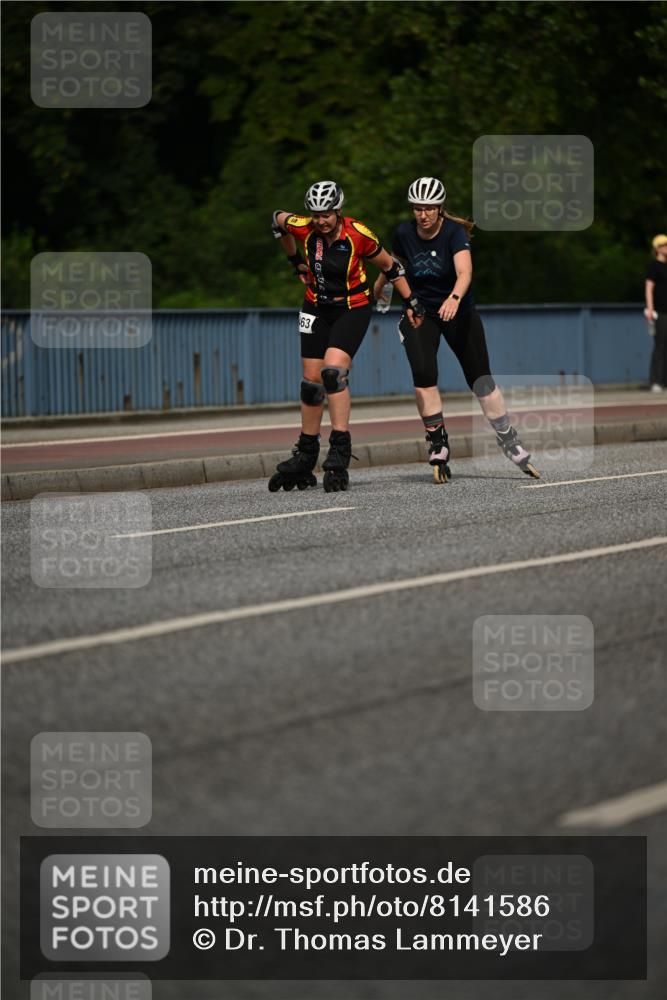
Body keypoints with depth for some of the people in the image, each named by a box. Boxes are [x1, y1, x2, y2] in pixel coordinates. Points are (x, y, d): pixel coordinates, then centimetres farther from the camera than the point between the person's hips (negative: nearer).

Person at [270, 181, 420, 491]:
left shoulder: (358, 235, -22)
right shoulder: (303, 228, -14)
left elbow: (389, 266, -7)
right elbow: (278, 219, 10)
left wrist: (410, 301, -4)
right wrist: (296, 261, 16)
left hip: (353, 310, -4)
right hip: (317, 308, 4)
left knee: (333, 370, -23)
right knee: (311, 380, 6)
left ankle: (340, 449, -22)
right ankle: (305, 457, 18)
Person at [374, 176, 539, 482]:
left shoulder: (454, 232, -21)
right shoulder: (404, 234, -10)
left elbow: (464, 272, -36)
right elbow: (393, 262, 13)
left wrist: (454, 298, -56)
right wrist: (379, 288, 29)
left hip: (458, 311, -1)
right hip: (419, 314, 1)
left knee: (481, 379, 0)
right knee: (423, 374, -21)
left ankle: (508, 440, 17)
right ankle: (437, 443, -10)